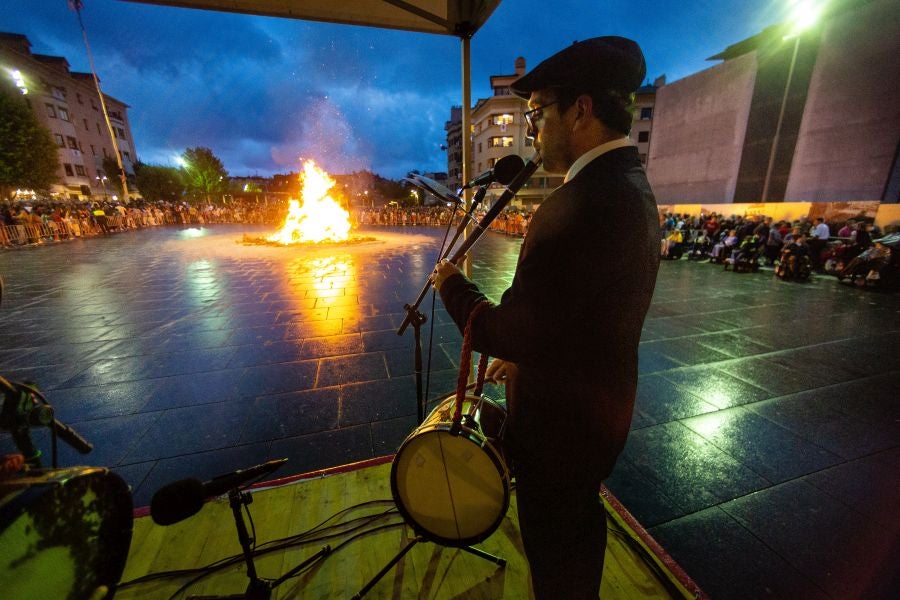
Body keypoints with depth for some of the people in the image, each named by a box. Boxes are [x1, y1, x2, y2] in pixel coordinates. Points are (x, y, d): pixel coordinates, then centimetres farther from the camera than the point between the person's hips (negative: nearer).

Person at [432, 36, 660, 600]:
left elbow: (510, 332, -29)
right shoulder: (633, 187, 3)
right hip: (602, 403, 9)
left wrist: (453, 283, -12)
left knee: (555, 548, 20)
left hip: (563, 420, -9)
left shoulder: (579, 204, -31)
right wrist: (526, 355, 13)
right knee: (581, 519, 33)